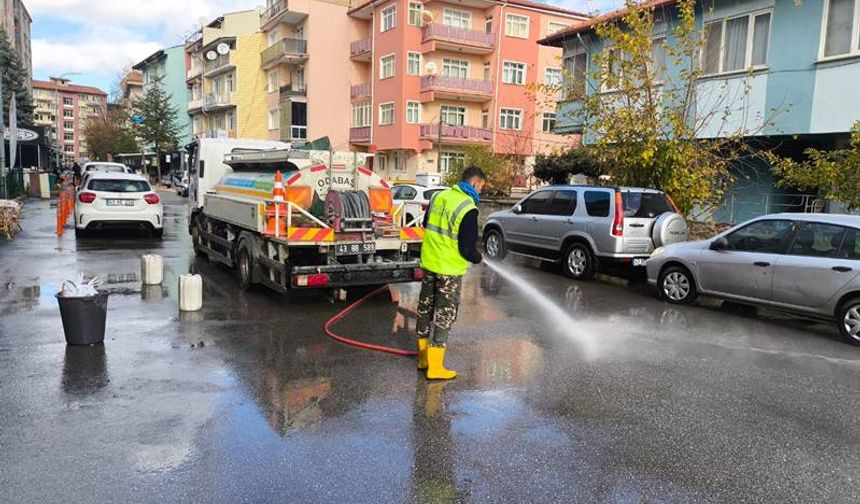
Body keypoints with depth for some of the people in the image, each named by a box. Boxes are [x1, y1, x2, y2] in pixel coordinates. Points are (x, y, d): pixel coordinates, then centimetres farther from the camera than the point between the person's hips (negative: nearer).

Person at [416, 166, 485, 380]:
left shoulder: (439, 196, 2)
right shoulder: (468, 209, -20)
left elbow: (426, 225, 17)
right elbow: (467, 249, -18)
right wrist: (478, 258, 2)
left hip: (429, 262, 7)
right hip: (450, 269, -7)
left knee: (426, 308, 17)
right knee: (445, 314, 3)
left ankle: (423, 358, 30)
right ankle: (435, 368, 7)